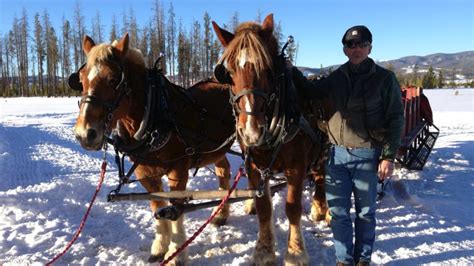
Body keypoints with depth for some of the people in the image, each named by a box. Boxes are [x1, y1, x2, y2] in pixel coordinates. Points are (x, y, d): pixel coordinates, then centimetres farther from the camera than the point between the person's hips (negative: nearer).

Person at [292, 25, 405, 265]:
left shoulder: (385, 78, -3)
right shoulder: (336, 78, 7)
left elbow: (395, 119, -4)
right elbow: (309, 92, 17)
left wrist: (388, 156, -11)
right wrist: (289, 69, 2)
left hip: (367, 155, -3)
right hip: (337, 153, 3)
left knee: (365, 212, 12)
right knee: (338, 212, 10)